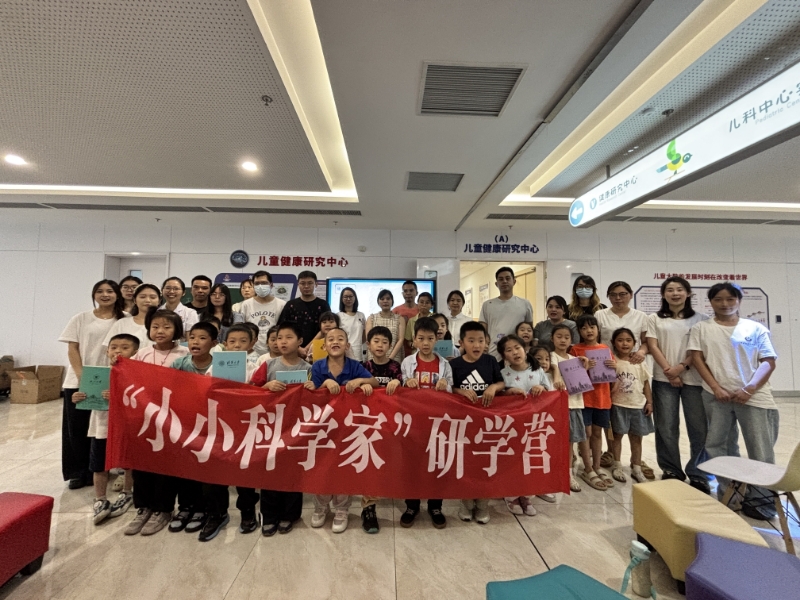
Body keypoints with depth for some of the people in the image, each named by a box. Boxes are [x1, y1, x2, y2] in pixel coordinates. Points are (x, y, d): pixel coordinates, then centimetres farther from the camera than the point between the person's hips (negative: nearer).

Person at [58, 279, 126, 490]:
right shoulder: (81, 319, 5)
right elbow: (72, 349, 1)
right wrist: (81, 375, -10)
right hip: (79, 382, 1)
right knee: (77, 427, 7)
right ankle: (79, 472, 21)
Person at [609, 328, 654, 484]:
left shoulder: (639, 362, 1)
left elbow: (646, 383, 6)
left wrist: (649, 402, 3)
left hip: (638, 405, 3)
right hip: (618, 405, -3)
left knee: (636, 437, 12)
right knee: (617, 435, 7)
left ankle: (636, 468, 26)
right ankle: (617, 466, 21)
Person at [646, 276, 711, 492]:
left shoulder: (700, 319, 8)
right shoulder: (654, 319, 8)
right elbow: (652, 346, 0)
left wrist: (681, 367, -13)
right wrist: (669, 371, -10)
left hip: (694, 378, 0)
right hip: (663, 379, 0)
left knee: (699, 428, 0)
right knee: (666, 427, 4)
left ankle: (698, 475, 15)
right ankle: (671, 471, 18)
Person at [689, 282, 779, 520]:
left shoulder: (756, 328, 6)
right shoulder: (701, 328, 6)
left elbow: (768, 361, 2)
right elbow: (697, 358, 0)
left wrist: (750, 388, -11)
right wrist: (716, 388, -9)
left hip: (754, 396, 0)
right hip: (717, 395, 1)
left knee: (761, 451, 1)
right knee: (719, 447, 8)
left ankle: (761, 501, 17)